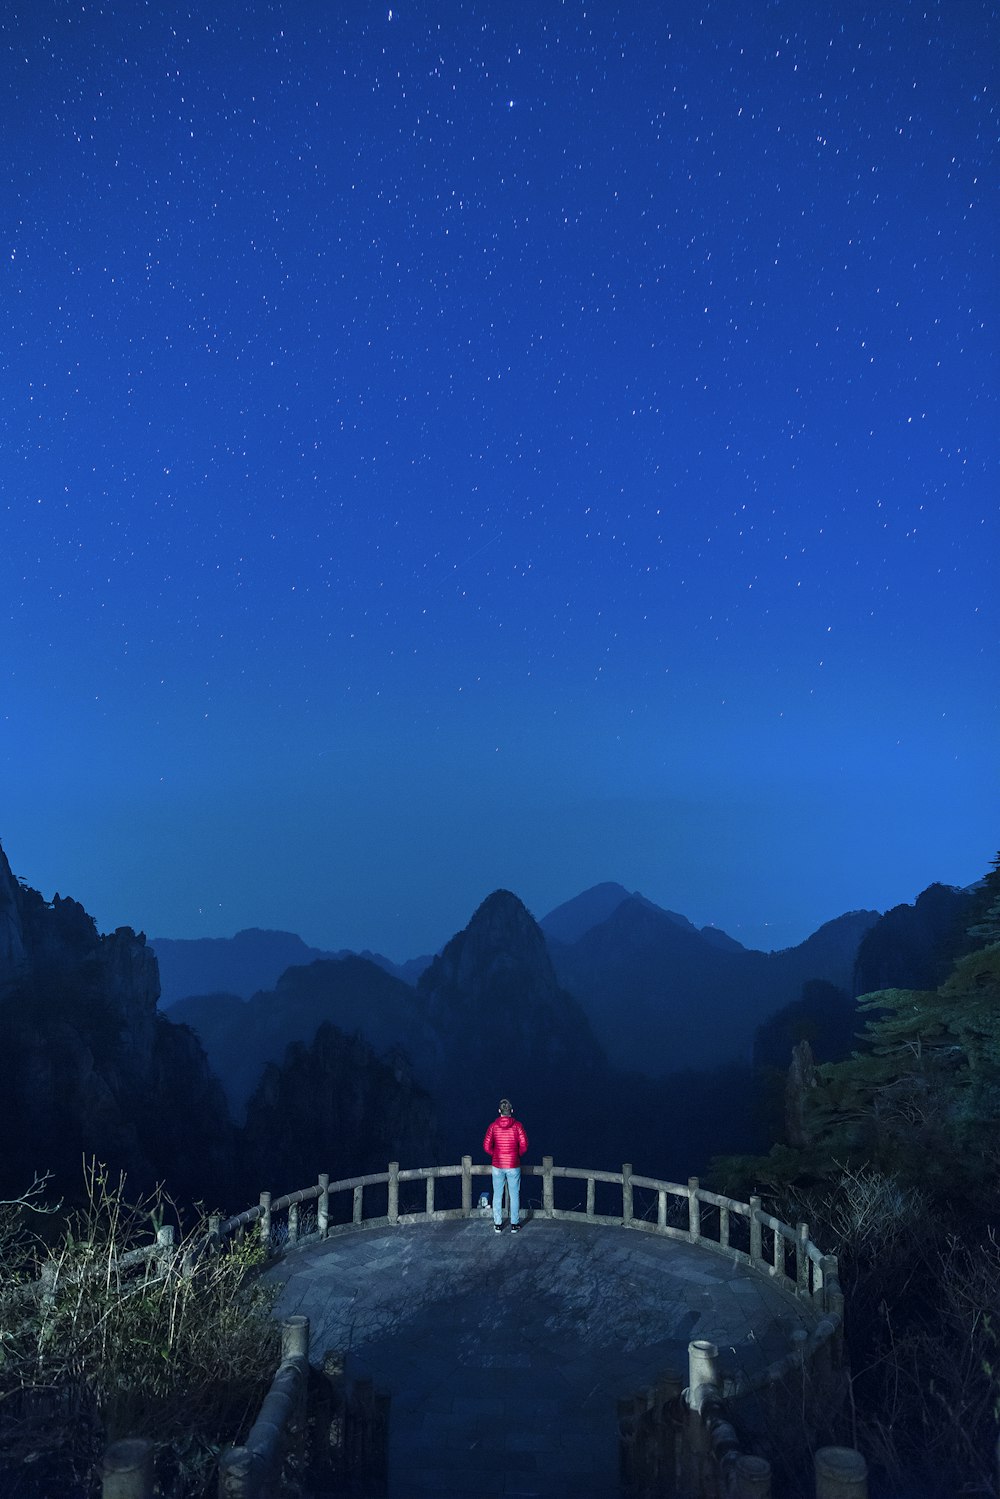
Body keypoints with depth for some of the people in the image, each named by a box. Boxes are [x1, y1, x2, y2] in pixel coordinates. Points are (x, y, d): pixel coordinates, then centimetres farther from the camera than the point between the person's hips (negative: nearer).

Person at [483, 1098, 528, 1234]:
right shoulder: (517, 1126, -9)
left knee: (497, 1195, 13)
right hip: (513, 1166, -1)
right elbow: (524, 1146, -11)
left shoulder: (493, 1126, -5)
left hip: (497, 1166, 1)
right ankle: (514, 1224, 16)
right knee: (514, 1195, 11)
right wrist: (518, 1155, 8)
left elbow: (487, 1146, -6)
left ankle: (498, 1224, 18)